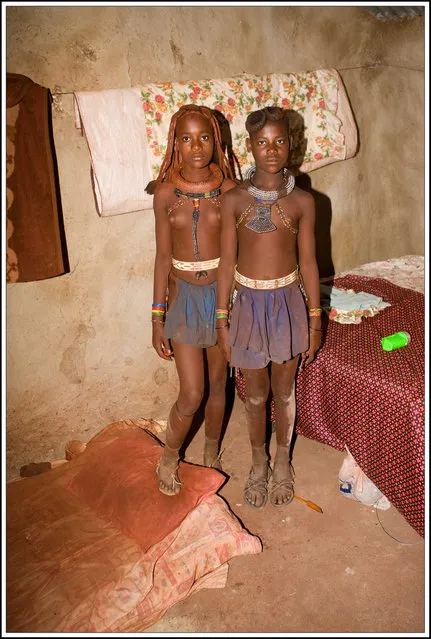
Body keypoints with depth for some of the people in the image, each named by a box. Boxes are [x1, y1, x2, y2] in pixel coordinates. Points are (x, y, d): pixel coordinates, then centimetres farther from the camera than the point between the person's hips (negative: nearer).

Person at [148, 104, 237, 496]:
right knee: (191, 394, -1)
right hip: (183, 294, -1)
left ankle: (212, 454, 39)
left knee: (218, 383, 15)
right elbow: (163, 255, -2)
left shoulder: (229, 189, -5)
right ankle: (169, 458, 28)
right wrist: (158, 316, -2)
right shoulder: (165, 192, -6)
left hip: (222, 290, 1)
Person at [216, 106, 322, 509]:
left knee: (284, 390, 16)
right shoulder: (234, 199, -5)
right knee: (256, 394, 14)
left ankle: (282, 461, 40)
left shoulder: (302, 201, -4)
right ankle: (259, 462, 39)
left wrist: (315, 321, 2)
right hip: (248, 302, 0)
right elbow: (227, 262, -2)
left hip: (289, 302, 0)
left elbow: (308, 263, 0)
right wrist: (222, 321, -1)